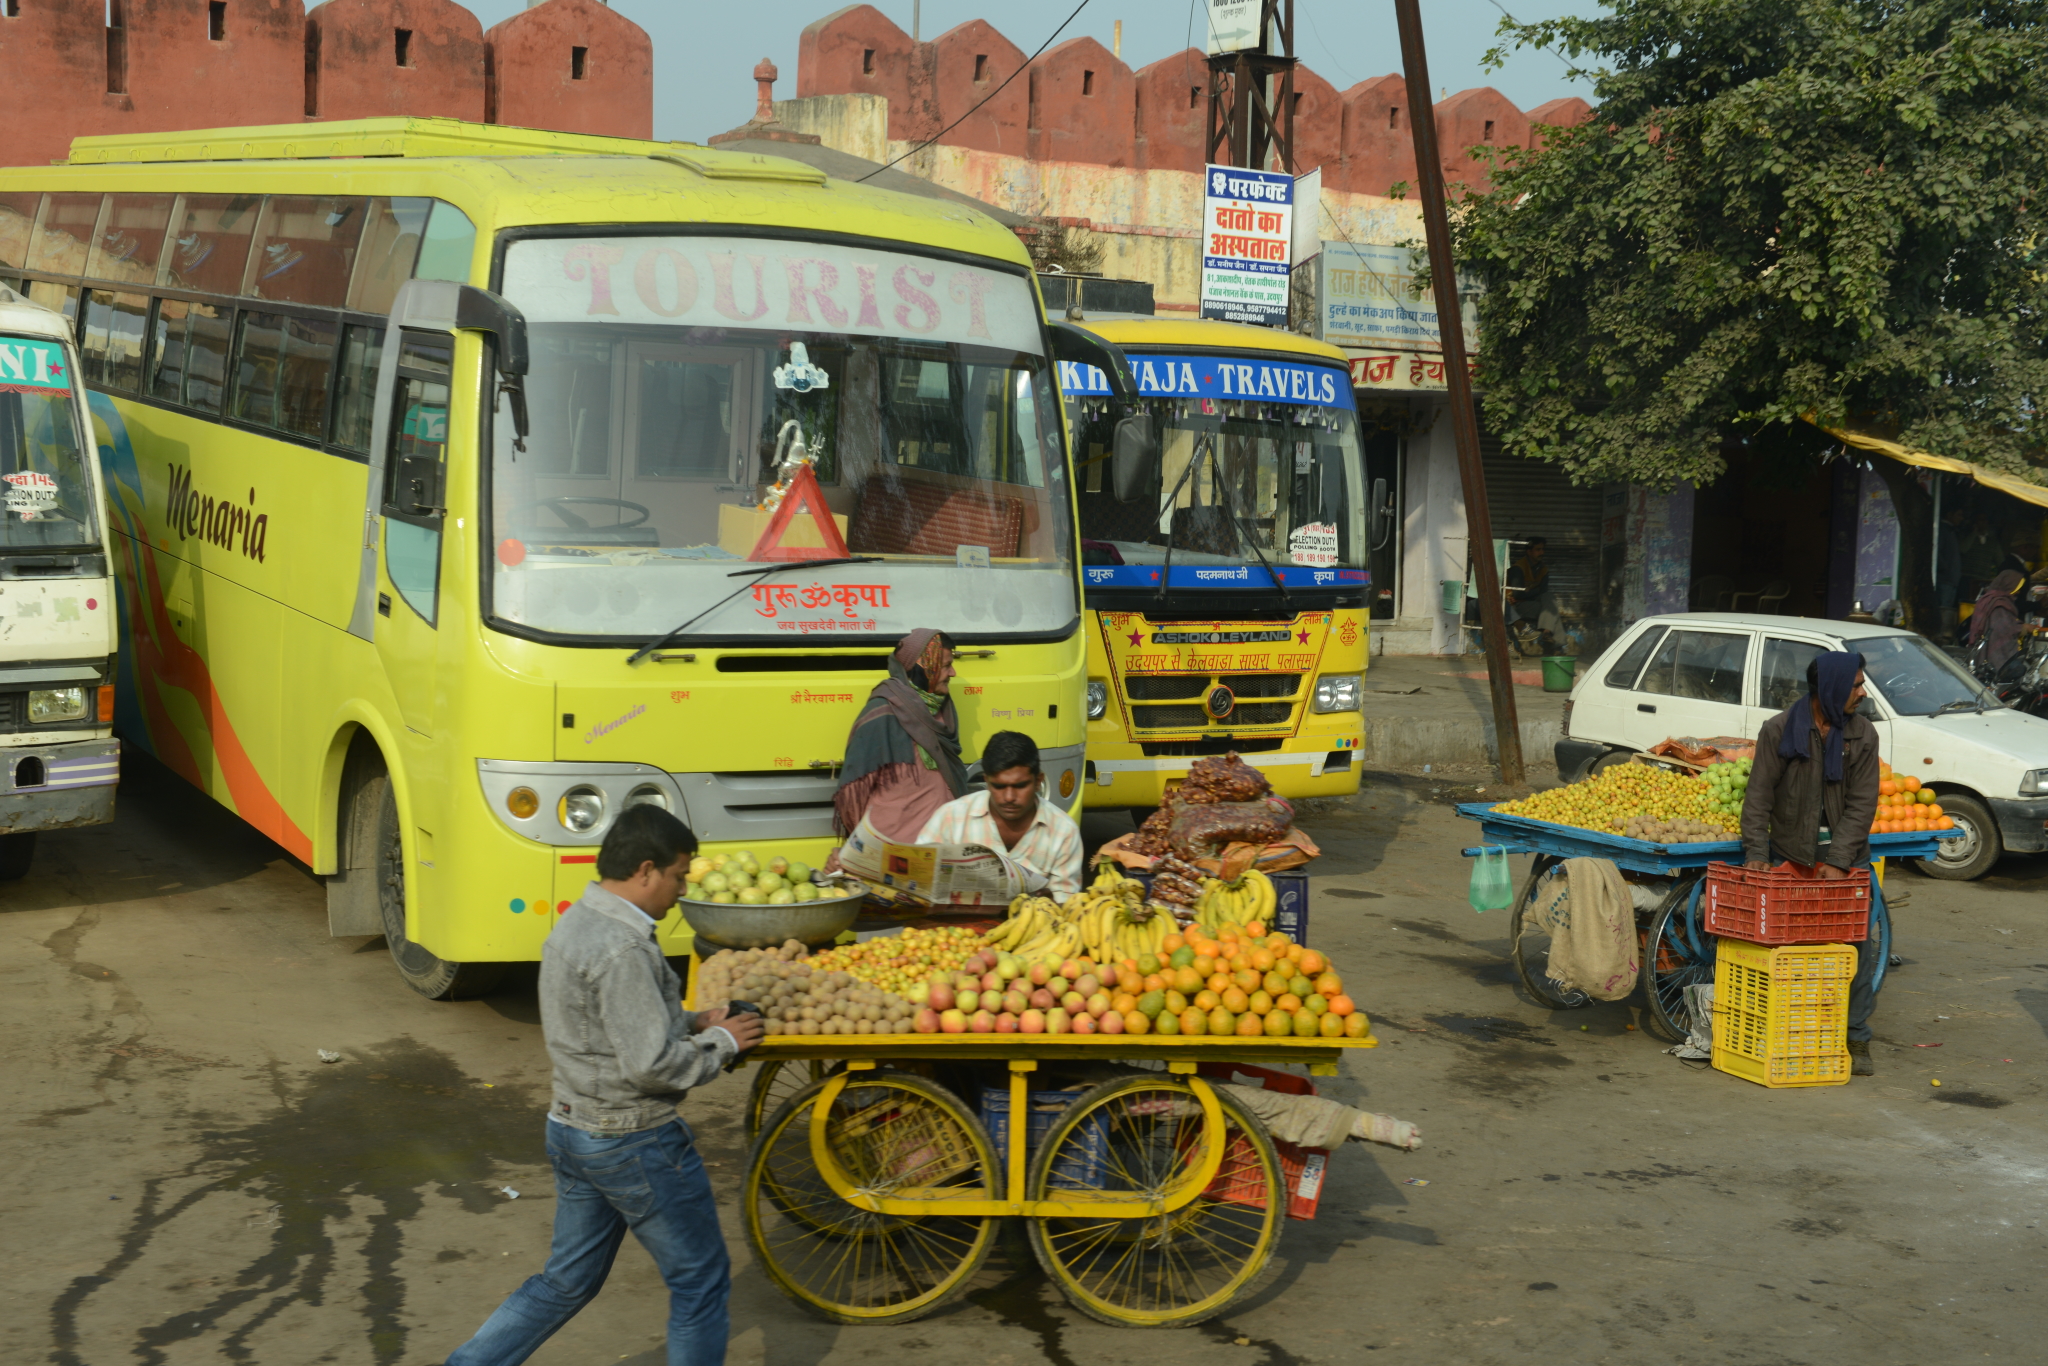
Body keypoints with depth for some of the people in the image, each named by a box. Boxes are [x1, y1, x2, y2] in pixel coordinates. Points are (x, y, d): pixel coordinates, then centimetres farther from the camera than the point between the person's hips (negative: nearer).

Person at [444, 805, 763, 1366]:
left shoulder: (573, 924, 7)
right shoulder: (622, 950, -25)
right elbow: (650, 1065, -27)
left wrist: (692, 1022, 7)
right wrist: (720, 1042, -11)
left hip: (571, 1128, 10)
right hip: (633, 1143, -9)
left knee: (568, 1280, 20)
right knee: (700, 1280, 7)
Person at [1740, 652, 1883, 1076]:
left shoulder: (1862, 734, 0)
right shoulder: (1778, 730, -5)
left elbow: (1862, 804, -5)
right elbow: (1758, 797, -5)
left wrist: (1838, 862, -15)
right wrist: (1755, 854, -15)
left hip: (1845, 856, 1)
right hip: (1790, 854, -1)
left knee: (1858, 946, -1)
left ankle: (1857, 1040, 7)